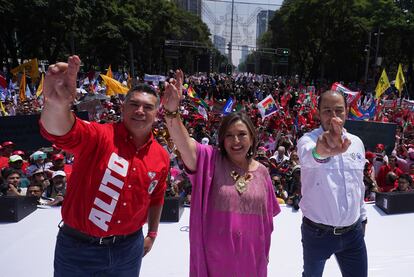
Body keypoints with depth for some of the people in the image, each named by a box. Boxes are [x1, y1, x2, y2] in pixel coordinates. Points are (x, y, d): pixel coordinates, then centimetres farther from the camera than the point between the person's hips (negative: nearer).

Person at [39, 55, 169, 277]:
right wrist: (57, 102, -57)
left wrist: (152, 233, 17)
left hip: (129, 248, 4)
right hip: (78, 248, -3)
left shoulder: (161, 157, -2)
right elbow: (59, 132, -37)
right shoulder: (99, 136, -17)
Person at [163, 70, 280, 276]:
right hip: (214, 257, -3)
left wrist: (265, 253, 14)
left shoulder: (261, 171, 0)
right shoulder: (210, 160, -12)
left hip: (251, 258, 3)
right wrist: (172, 111, -49)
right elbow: (184, 143, -32)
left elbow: (266, 216, 10)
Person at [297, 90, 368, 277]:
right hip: (317, 232, -4)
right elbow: (308, 156, -41)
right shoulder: (308, 140, -15)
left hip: (353, 232, 4)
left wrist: (362, 216, 19)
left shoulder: (357, 142, 4)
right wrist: (320, 151, -63)